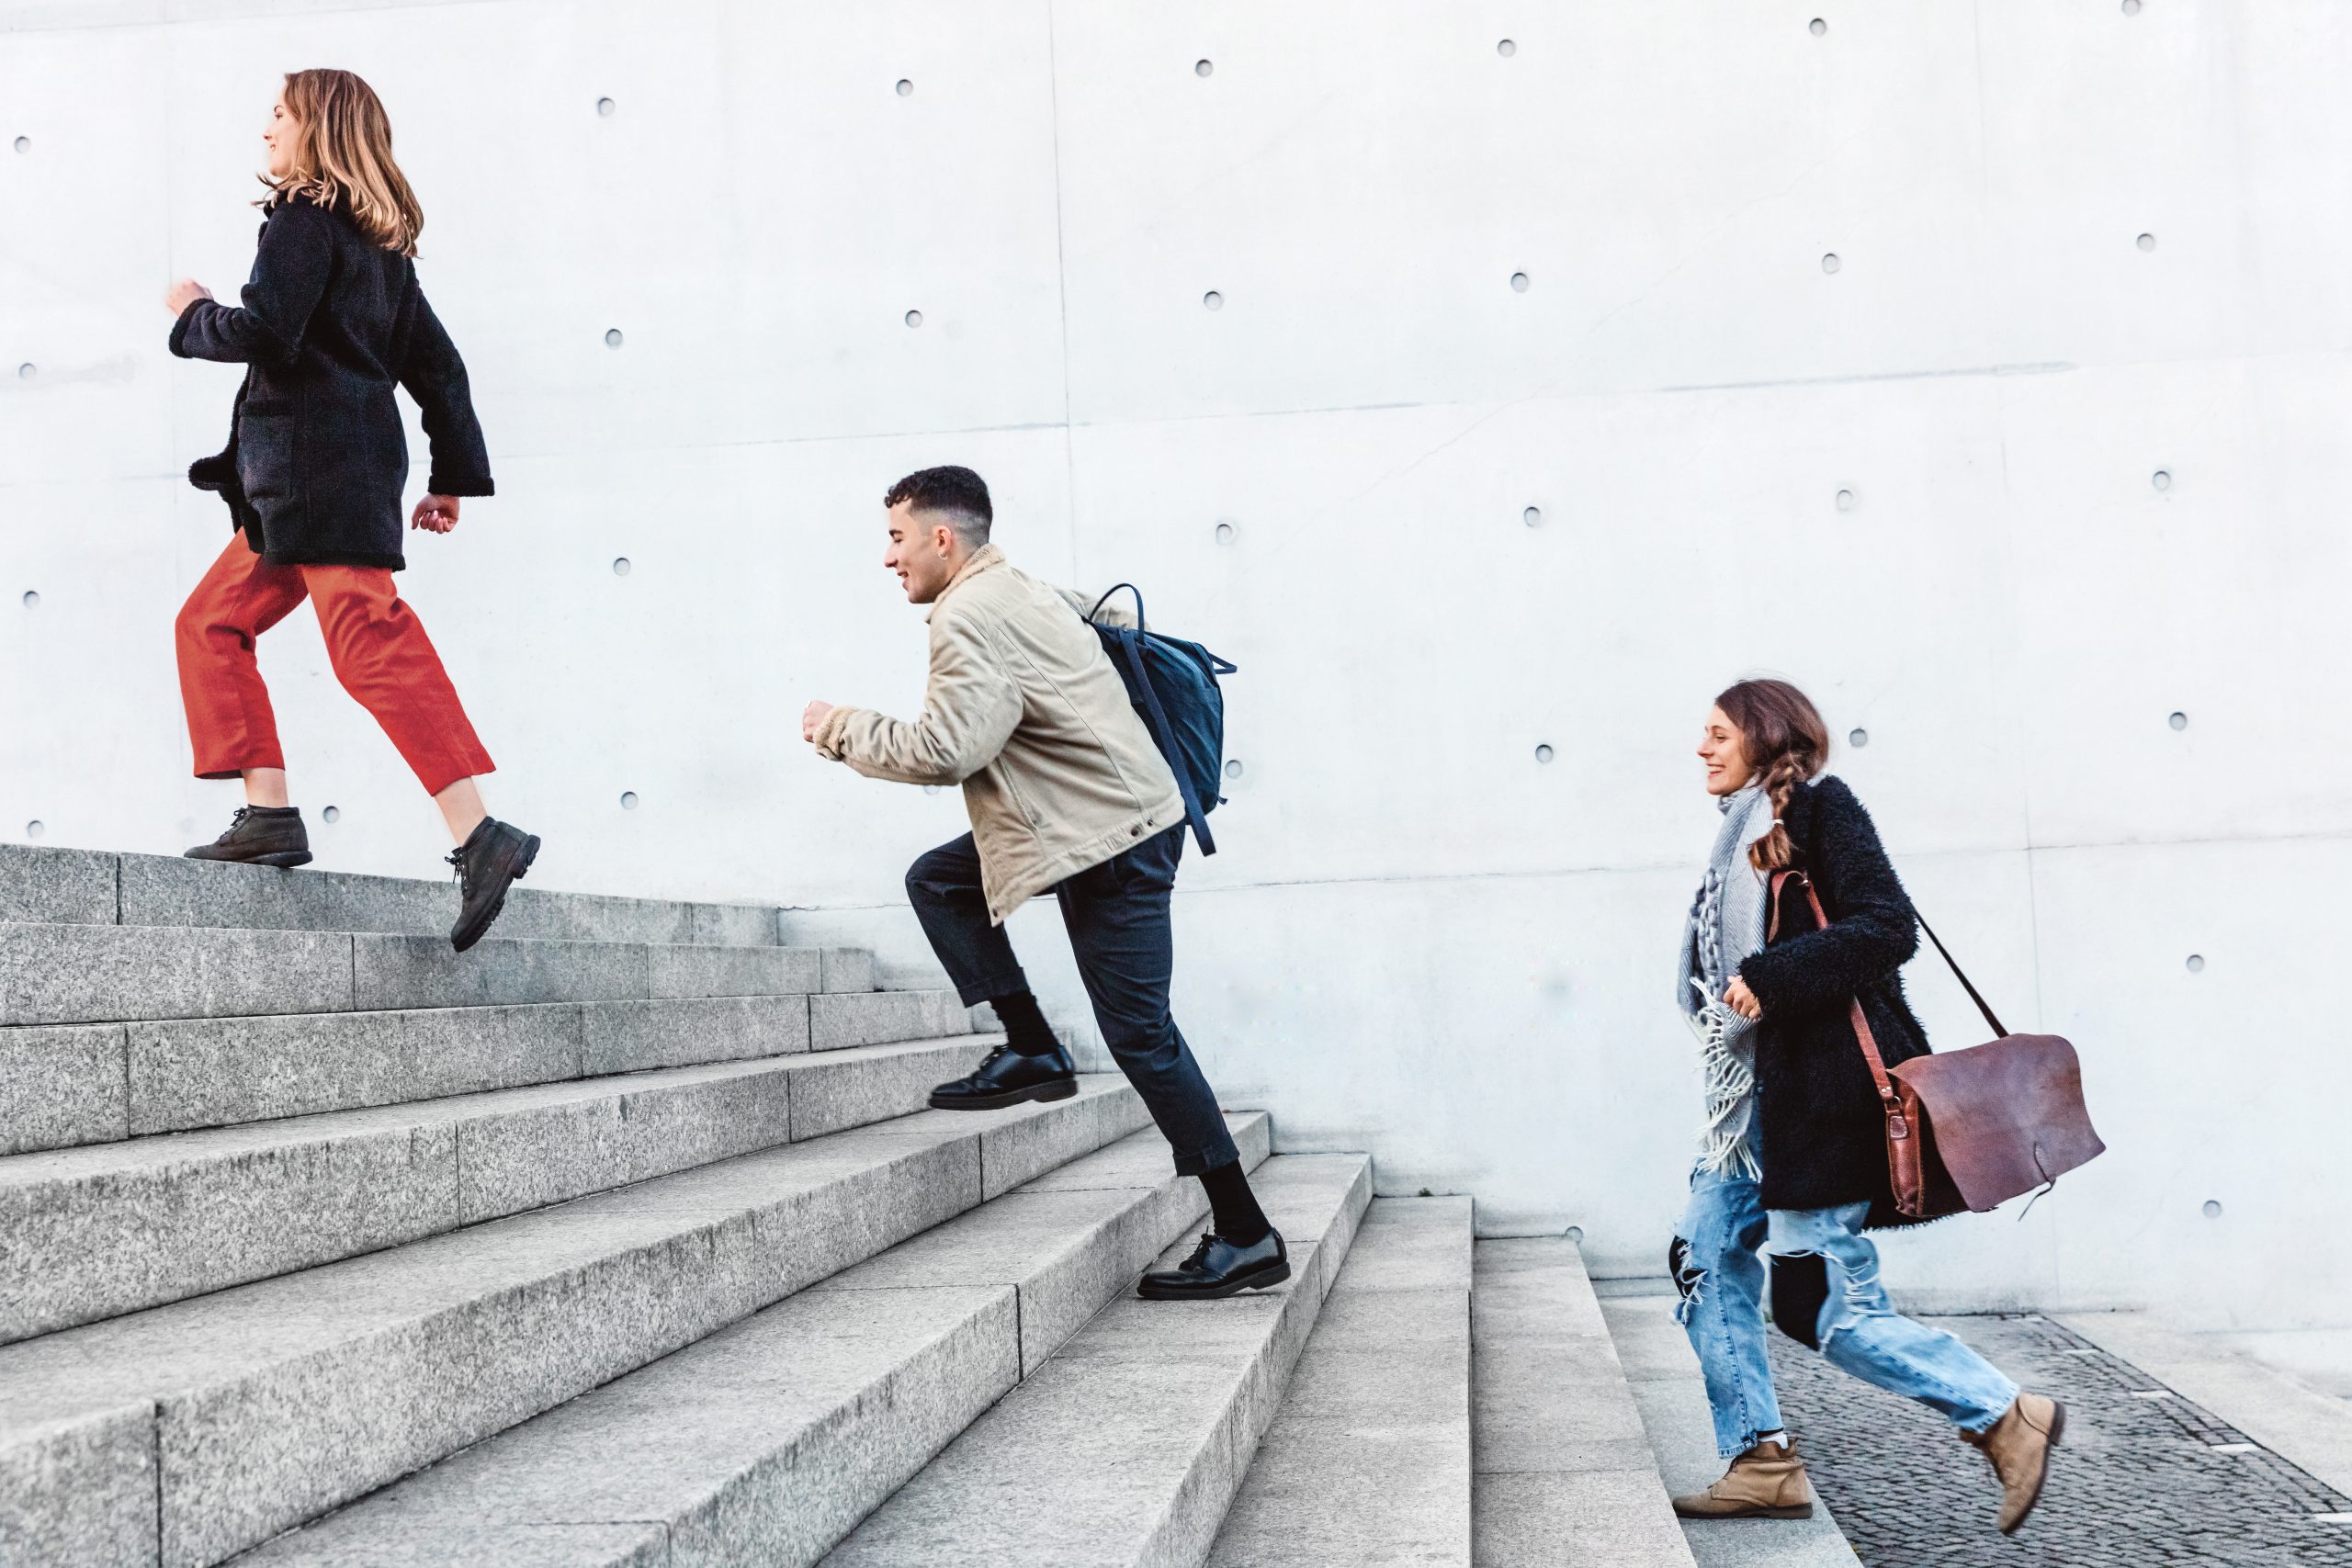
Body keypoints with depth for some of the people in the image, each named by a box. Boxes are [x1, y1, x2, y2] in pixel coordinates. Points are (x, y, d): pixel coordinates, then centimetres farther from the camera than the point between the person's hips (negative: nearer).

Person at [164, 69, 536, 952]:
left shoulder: (303, 216, -5)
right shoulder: (381, 242, 21)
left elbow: (265, 330, -17)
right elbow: (437, 365, 19)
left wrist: (193, 314, 3)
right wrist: (456, 474, 19)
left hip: (319, 460, -10)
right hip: (303, 479, 10)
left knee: (371, 643, -17)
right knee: (212, 624, 13)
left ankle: (478, 835, -26)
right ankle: (269, 815, 5)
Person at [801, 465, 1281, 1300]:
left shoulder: (967, 615, -14)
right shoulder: (1022, 591, 16)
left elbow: (947, 750, -22)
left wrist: (845, 731, -7)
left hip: (1111, 839, -10)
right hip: (1102, 820, 10)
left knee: (1139, 1033, -7)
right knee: (936, 881, 14)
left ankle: (1245, 1236, -1)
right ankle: (1031, 1049, 10)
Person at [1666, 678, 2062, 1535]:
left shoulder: (1818, 806, -6)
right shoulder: (1748, 832, 19)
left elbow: (1886, 928, -16)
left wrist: (1770, 979, -21)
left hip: (1820, 1089, -9)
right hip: (1757, 1091, 9)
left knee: (1828, 1306, -9)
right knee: (1705, 1257, 5)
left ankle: (2006, 1417, 5)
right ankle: (1763, 1462, 12)